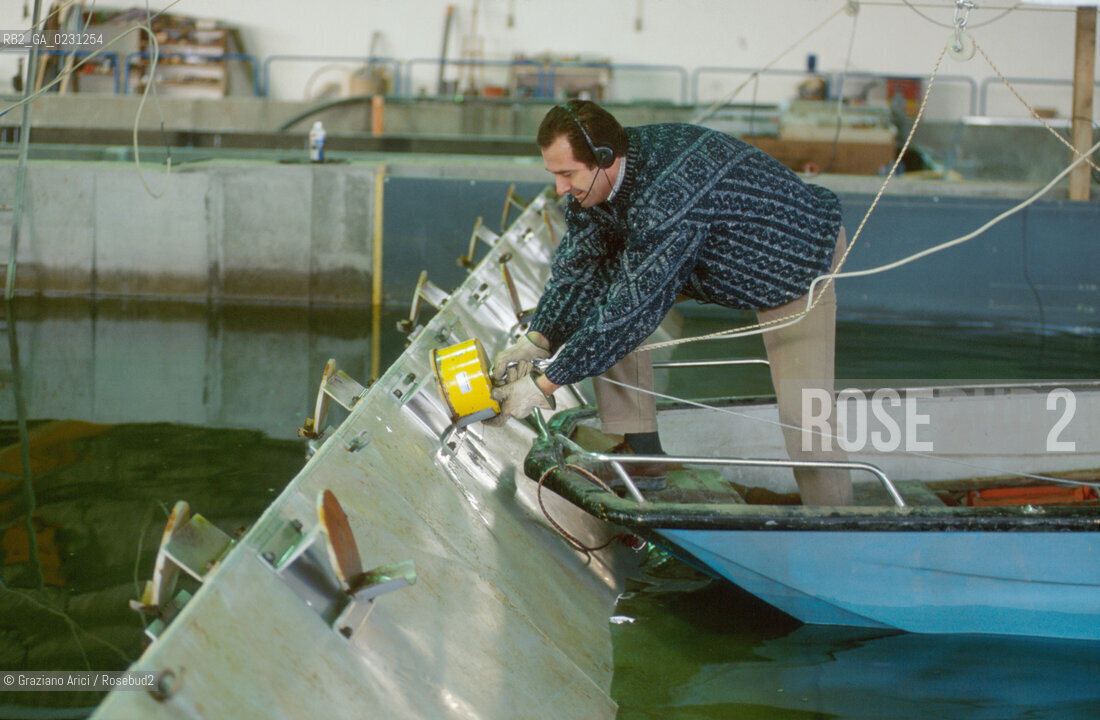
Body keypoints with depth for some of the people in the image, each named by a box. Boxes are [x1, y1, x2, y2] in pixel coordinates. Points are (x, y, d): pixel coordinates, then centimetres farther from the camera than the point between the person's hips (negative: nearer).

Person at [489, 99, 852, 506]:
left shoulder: (668, 195, -44)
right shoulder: (594, 179, -18)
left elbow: (631, 307, -42)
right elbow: (576, 264, -7)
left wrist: (544, 385, -38)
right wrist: (534, 342, -21)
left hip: (801, 248, -8)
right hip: (709, 259, 8)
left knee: (803, 409, -18)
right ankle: (641, 450, -3)